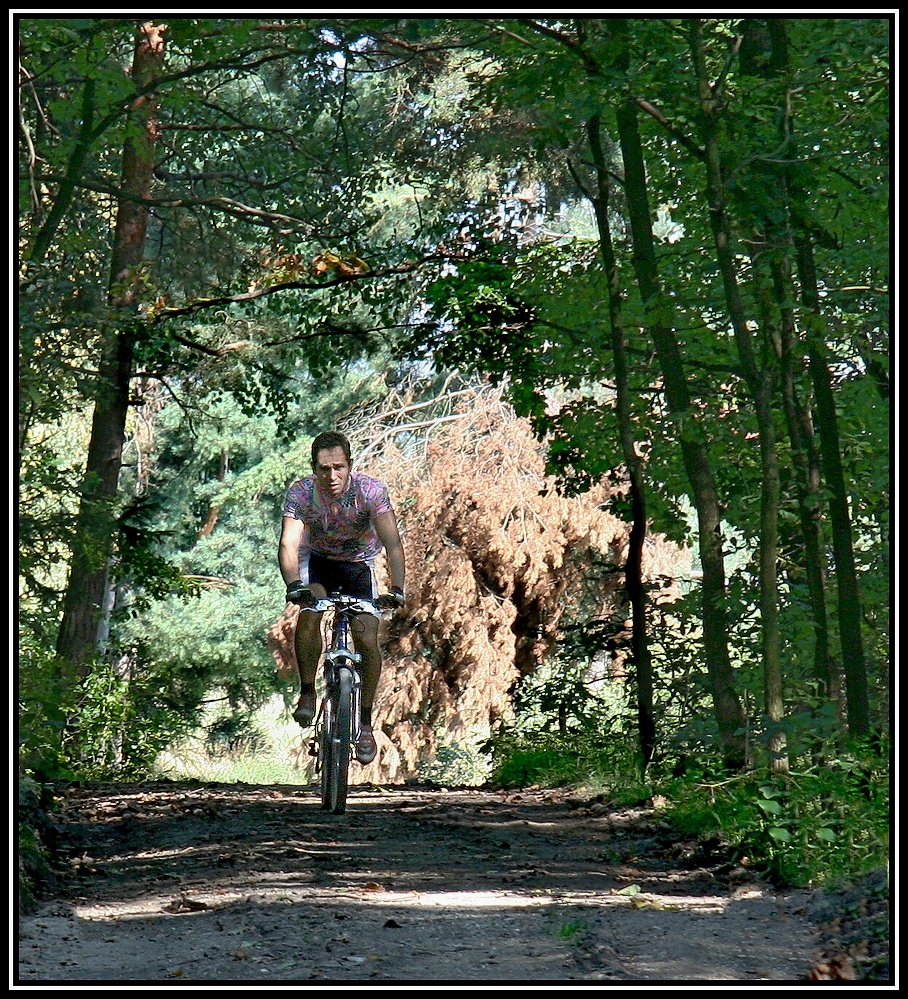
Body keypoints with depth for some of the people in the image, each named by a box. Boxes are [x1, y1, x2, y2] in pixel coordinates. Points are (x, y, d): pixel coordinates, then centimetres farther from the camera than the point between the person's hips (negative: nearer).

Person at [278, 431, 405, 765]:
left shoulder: (371, 490, -29)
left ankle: (365, 723, 3)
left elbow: (393, 543, -35)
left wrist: (397, 590, -50)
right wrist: (294, 585, -56)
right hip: (317, 561, 0)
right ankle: (307, 693, -11)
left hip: (359, 563, 0)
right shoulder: (301, 492, -27)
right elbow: (288, 544, -37)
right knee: (308, 615, -29)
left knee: (368, 641, -14)